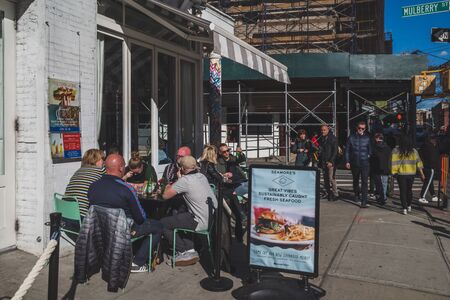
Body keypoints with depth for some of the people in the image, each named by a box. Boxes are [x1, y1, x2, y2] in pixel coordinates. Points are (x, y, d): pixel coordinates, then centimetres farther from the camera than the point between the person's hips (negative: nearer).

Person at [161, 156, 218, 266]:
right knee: (178, 217, 29)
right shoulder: (202, 176, 7)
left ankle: (184, 253, 14)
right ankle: (190, 249, 23)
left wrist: (169, 186, 10)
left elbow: (165, 196, -9)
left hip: (202, 223, -8)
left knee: (163, 223, 6)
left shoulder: (184, 181, -17)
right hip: (212, 218, 9)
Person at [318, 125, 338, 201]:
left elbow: (335, 151, -9)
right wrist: (320, 161, 12)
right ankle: (328, 193, 14)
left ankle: (335, 194, -3)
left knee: (331, 178, -10)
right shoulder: (322, 138, 15)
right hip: (323, 162, 7)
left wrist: (331, 161, -15)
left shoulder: (332, 138, -4)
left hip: (331, 162, -6)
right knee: (325, 179, 7)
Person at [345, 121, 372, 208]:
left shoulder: (367, 138, 3)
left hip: (365, 163, -1)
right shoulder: (351, 137, 1)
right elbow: (347, 150, 3)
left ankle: (364, 202, -12)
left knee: (364, 182, -10)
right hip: (354, 163, 1)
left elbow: (370, 149, 17)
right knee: (355, 181, 17)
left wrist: (368, 155, 3)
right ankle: (356, 195, 41)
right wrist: (347, 161, -2)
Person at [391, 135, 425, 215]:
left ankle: (404, 208, -2)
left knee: (403, 191, 3)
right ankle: (409, 206, 30)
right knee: (409, 190, 19)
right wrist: (422, 173, 8)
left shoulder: (396, 151, -9)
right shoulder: (413, 151, 0)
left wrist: (393, 173, -4)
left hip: (401, 174, -3)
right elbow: (418, 163, 2)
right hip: (411, 174, 3)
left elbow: (394, 163, -10)